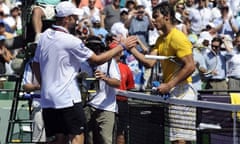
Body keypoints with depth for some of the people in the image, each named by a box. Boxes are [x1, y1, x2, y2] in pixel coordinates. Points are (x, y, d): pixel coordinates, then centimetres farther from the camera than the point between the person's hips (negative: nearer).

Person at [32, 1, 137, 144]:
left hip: (47, 99, 7)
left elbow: (36, 65, 16)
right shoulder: (71, 41, -15)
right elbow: (97, 59, -8)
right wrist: (122, 46, -1)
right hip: (68, 98, -7)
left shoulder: (44, 36, 7)